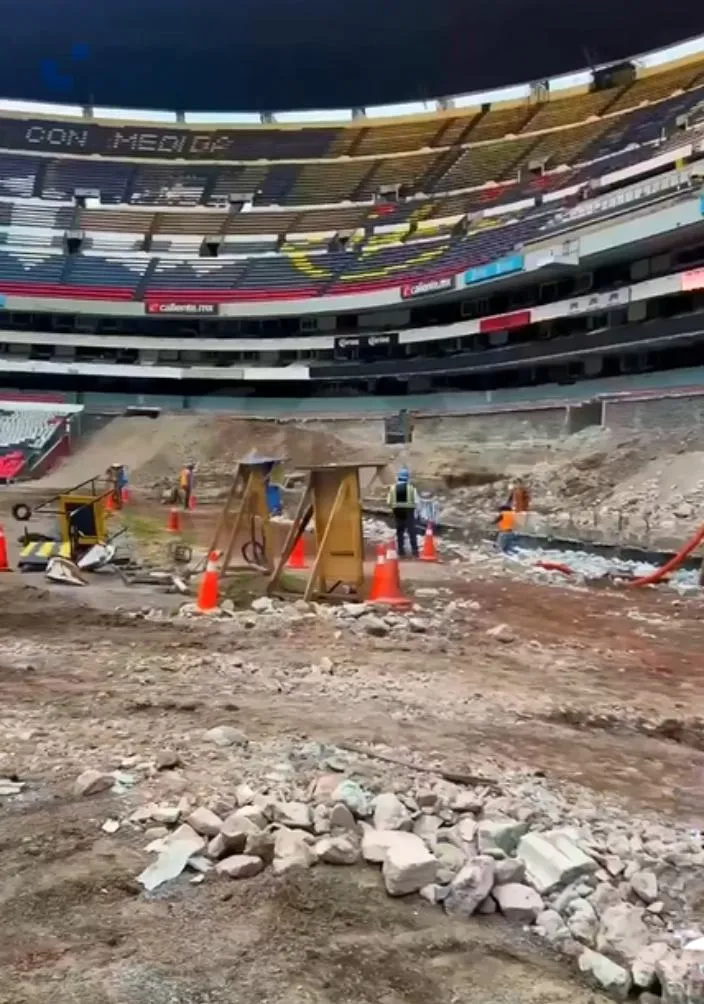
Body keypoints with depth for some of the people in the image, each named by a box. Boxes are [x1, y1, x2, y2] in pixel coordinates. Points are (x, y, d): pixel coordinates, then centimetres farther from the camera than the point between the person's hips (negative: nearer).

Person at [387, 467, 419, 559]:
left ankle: (401, 551, 15)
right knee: (412, 531, 3)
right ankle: (414, 551, -1)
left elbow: (388, 502, -3)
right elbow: (416, 501, -9)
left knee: (399, 531, 15)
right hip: (408, 511, -2)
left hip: (398, 511, 2)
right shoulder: (411, 487, -7)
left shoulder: (393, 488, -1)